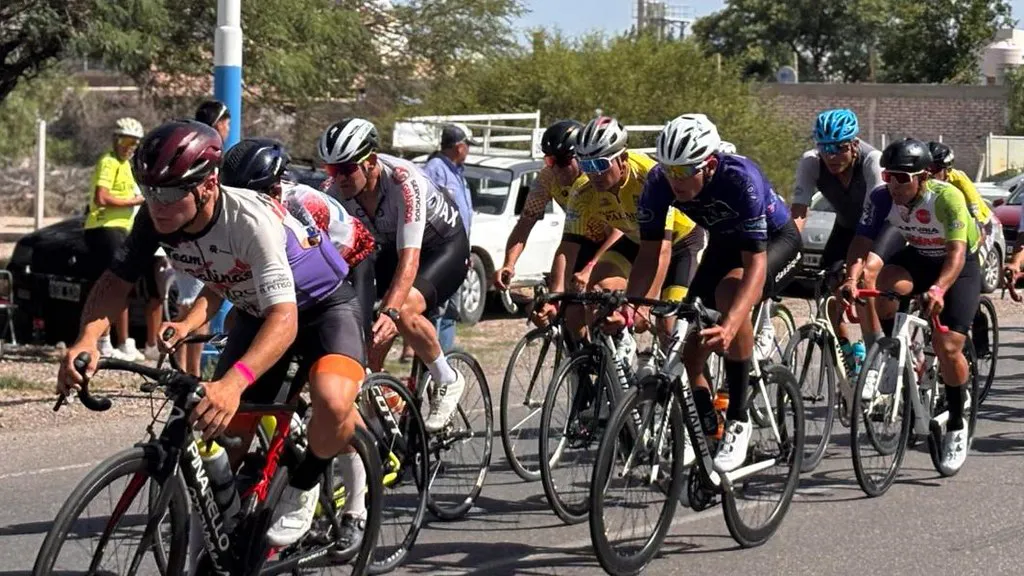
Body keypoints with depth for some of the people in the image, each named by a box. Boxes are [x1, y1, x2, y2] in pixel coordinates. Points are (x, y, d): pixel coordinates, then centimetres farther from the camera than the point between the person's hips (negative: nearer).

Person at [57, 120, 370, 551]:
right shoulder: (156, 220, -20)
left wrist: (233, 383, -63)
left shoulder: (252, 220, -38)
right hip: (257, 313, 6)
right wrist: (87, 338, -35)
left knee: (332, 403, -34)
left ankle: (303, 486, -4)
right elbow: (116, 280, -13)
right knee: (224, 438, -3)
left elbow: (284, 318, -47)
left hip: (323, 305, -6)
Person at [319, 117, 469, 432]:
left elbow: (410, 258, -45)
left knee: (403, 310, -30)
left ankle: (447, 380, -9)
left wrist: (390, 312, -58)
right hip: (393, 247, 6)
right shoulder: (340, 192, -19)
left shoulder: (403, 182, -37)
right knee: (374, 328, -11)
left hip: (445, 245, -6)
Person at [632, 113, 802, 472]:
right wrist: (631, 304, -38)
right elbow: (651, 253, -20)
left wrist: (730, 327, -55)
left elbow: (756, 262, -42)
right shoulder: (659, 182, -25)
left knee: (729, 292, -35)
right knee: (689, 338, -8)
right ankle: (706, 426, 18)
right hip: (724, 243, 6)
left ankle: (738, 420, -24)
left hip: (775, 241, -5)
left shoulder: (740, 178, -38)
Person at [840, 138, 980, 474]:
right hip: (917, 259, 4)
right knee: (874, 290, -30)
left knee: (947, 346, -16)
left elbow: (956, 252, -40)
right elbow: (862, 242, -27)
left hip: (959, 266, -4)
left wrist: (939, 289, -58)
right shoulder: (881, 198, -20)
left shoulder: (946, 198, -31)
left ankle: (957, 425, 4)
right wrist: (852, 278, -47)